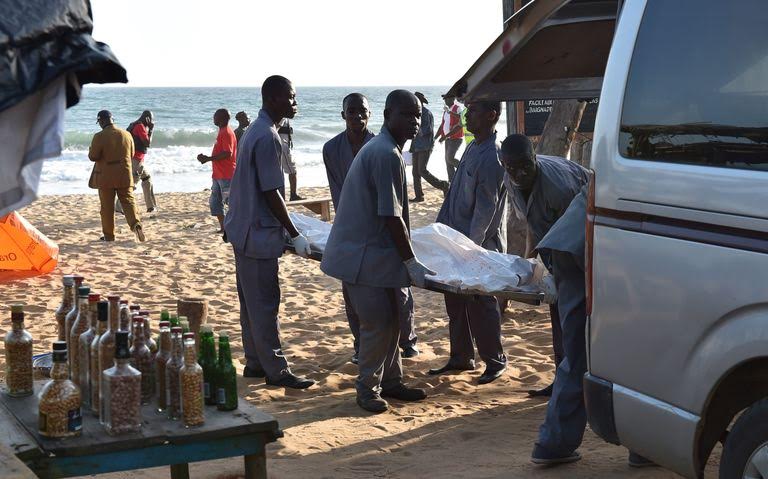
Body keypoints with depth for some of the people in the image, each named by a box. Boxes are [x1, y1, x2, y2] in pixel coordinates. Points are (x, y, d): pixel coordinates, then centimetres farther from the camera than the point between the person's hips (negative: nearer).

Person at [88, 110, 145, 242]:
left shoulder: (99, 137, -12)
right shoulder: (126, 134, 3)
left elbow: (93, 156, -11)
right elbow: (131, 154, 13)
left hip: (105, 177, -3)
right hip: (125, 176, 3)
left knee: (107, 207, 7)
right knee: (128, 202, 3)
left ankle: (108, 236, 13)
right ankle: (136, 224, -22)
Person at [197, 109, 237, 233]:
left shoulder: (227, 133, -15)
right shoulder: (222, 132, 17)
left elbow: (227, 153, -24)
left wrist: (208, 158, -21)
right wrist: (207, 158, 15)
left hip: (226, 175, -11)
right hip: (218, 175, 11)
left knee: (231, 201, -7)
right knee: (215, 202, 11)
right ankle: (223, 227, 15)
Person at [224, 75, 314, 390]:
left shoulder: (256, 131, 13)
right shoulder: (267, 137, -19)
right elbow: (270, 192, -21)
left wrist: (285, 226, 25)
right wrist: (294, 235, -16)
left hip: (245, 228, 10)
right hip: (259, 233, -10)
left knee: (252, 301, 15)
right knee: (265, 304, -4)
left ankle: (255, 363, 23)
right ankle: (276, 370, 2)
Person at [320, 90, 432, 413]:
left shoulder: (382, 149, 14)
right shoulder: (386, 154, -20)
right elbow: (391, 217, -21)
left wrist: (406, 259, 30)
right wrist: (411, 263, -16)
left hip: (375, 250, 10)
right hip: (364, 255, -10)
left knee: (391, 318, 14)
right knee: (378, 322, -6)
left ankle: (390, 381, 26)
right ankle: (367, 389, 7)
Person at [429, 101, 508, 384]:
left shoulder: (492, 158, -19)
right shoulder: (473, 147, 9)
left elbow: (485, 209, -21)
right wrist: (440, 225, 15)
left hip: (481, 244, -9)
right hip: (457, 239, 9)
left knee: (480, 305, 1)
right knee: (455, 303, 15)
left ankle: (495, 361, 14)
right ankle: (461, 358, 26)